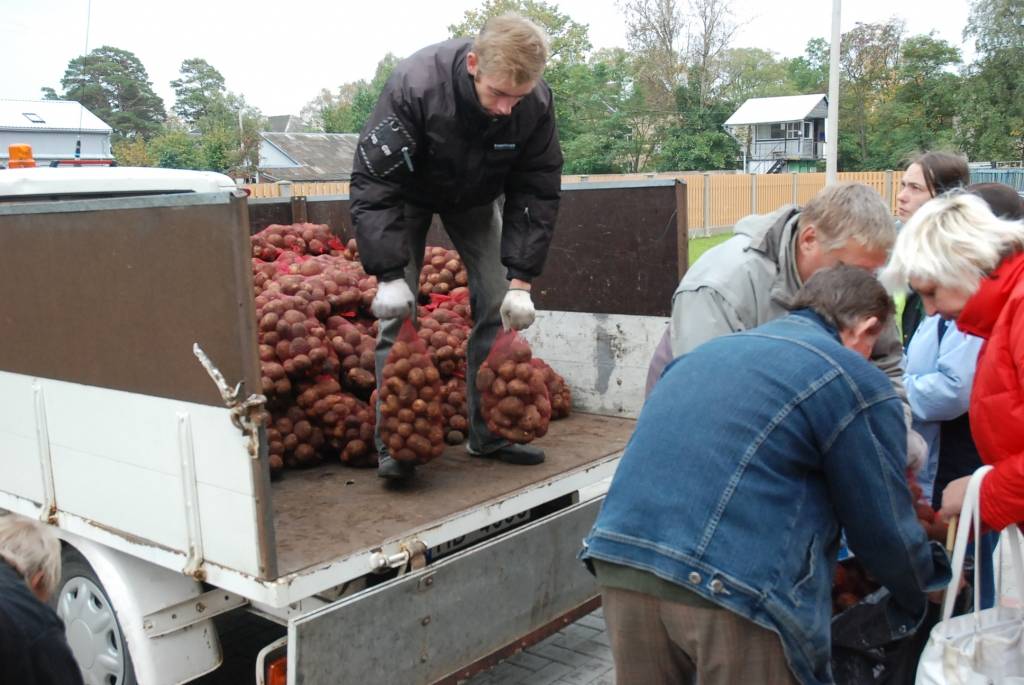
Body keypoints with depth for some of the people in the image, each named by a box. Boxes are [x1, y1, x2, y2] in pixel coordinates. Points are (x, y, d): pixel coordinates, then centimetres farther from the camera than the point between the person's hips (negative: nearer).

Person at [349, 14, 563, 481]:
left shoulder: (536, 103, -27)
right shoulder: (414, 86, -37)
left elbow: (537, 194, -17)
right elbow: (372, 184, -31)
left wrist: (520, 279, -23)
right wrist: (389, 275, -35)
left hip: (477, 197, 3)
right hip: (408, 193, -3)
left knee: (499, 307, -6)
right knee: (398, 312, -11)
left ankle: (490, 434, 5)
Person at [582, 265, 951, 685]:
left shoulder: (713, 350, 24)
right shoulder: (856, 381, 2)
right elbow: (883, 528, 7)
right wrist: (925, 589, 28)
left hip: (618, 558, 7)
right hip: (730, 583, -6)